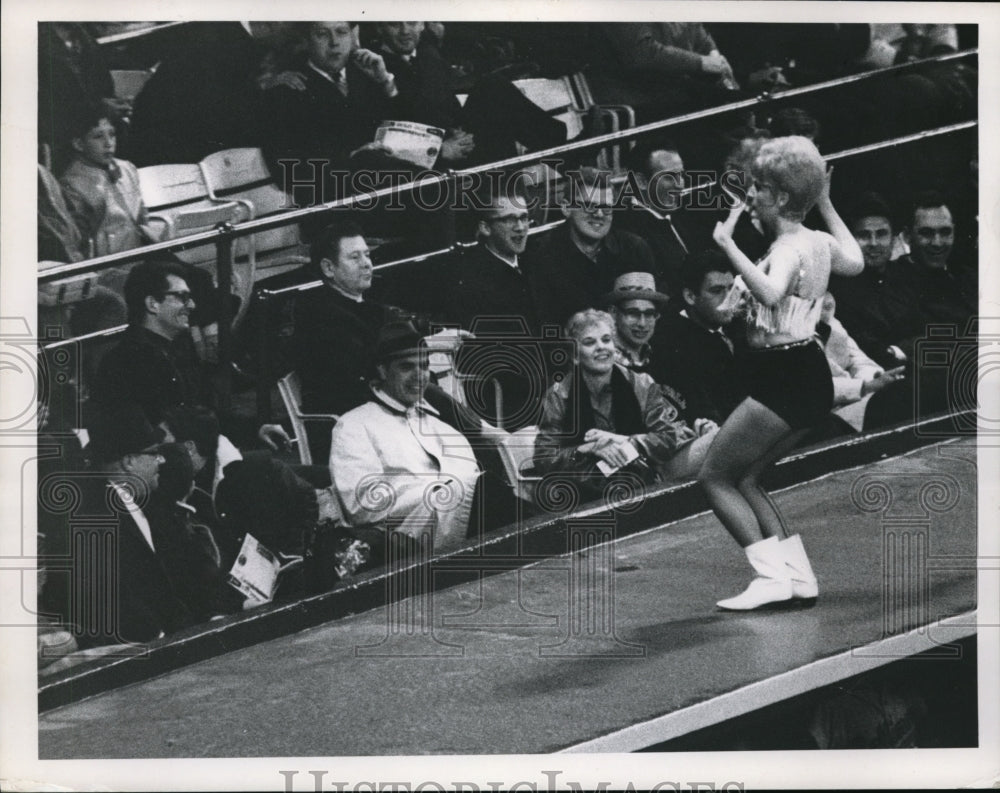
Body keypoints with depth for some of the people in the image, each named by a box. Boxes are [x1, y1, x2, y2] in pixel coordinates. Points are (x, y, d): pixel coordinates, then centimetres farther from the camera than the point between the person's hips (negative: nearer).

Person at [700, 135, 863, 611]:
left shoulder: (789, 249, -18)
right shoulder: (818, 241, 9)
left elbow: (770, 292, -40)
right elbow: (854, 263, 32)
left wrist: (728, 245, -33)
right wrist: (825, 205, 35)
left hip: (784, 382, -9)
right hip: (809, 378, 9)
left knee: (714, 477, -1)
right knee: (744, 478, 17)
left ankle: (772, 576, -7)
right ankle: (799, 578, 13)